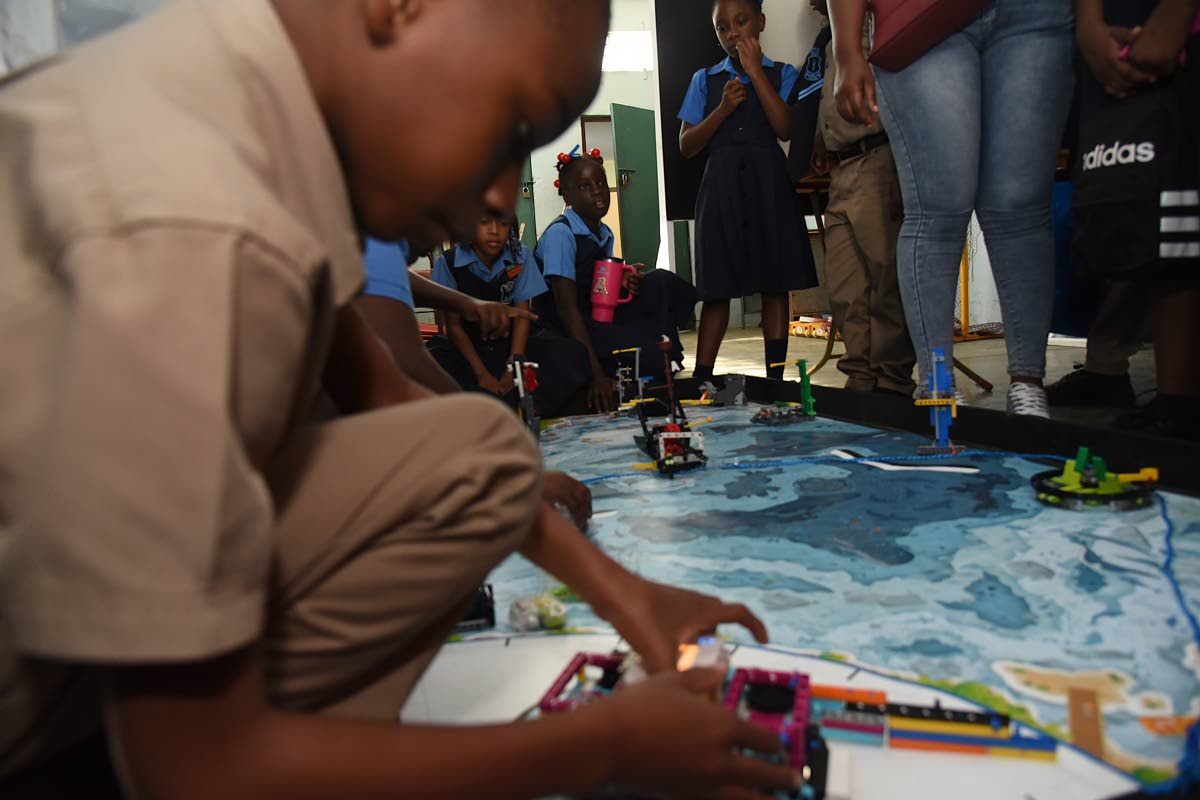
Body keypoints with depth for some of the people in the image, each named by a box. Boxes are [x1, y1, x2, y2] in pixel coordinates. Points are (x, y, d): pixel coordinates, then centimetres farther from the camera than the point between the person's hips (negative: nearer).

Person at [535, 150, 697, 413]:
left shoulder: (605, 234, 9)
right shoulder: (560, 234, -15)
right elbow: (567, 309, -21)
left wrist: (625, 284, -10)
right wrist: (596, 375, -27)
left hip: (602, 319, 8)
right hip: (565, 332, -8)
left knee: (662, 284, -8)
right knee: (647, 354, -28)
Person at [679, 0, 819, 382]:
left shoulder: (782, 74, 10)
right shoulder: (705, 80, 13)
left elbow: (786, 129, -8)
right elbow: (686, 146, 7)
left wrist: (755, 70, -5)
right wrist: (723, 109, -7)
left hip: (770, 185, 0)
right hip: (722, 188, 1)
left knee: (775, 285, -1)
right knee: (717, 289, -1)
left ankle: (775, 378, 5)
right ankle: (700, 379, 2)